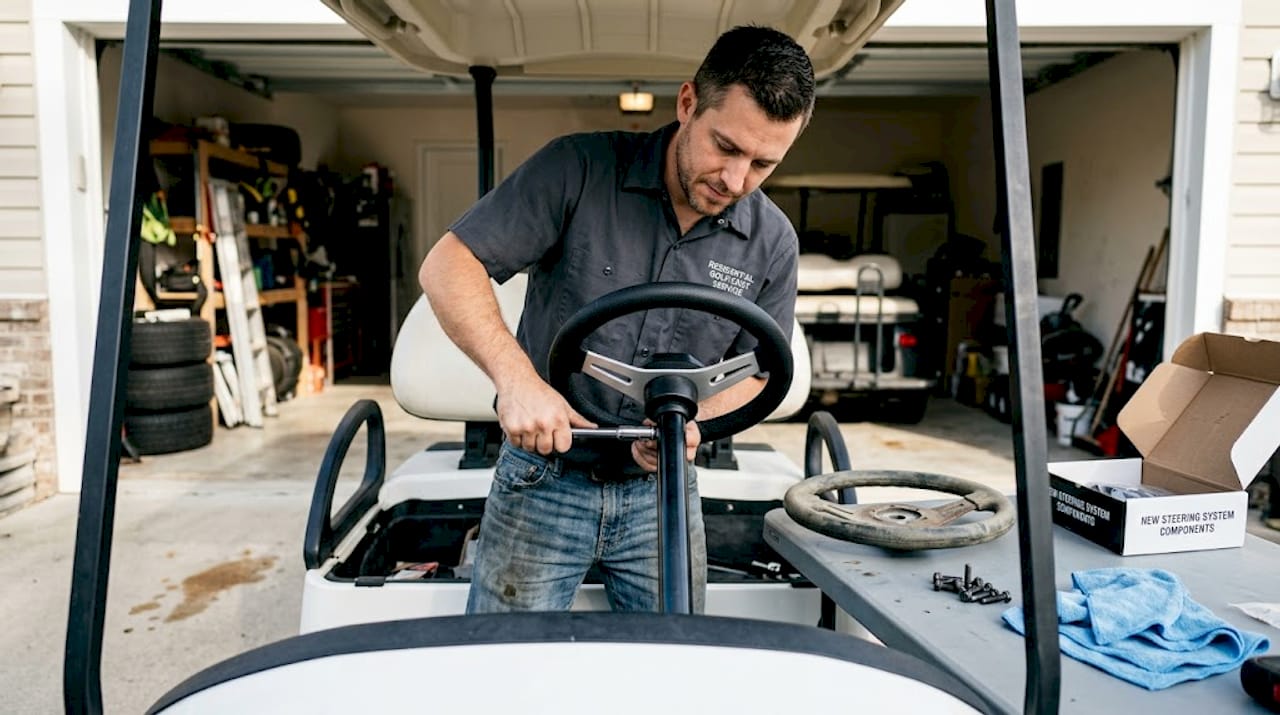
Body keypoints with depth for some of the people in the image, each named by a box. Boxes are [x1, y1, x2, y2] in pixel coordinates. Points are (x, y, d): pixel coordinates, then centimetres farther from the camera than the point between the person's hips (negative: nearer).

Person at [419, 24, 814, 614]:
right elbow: (447, 267, -16)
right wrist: (517, 379, -30)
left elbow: (754, 371, 5)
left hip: (662, 496, 3)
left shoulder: (772, 243, -4)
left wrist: (690, 423, -16)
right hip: (542, 483, -2)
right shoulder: (580, 169, -15)